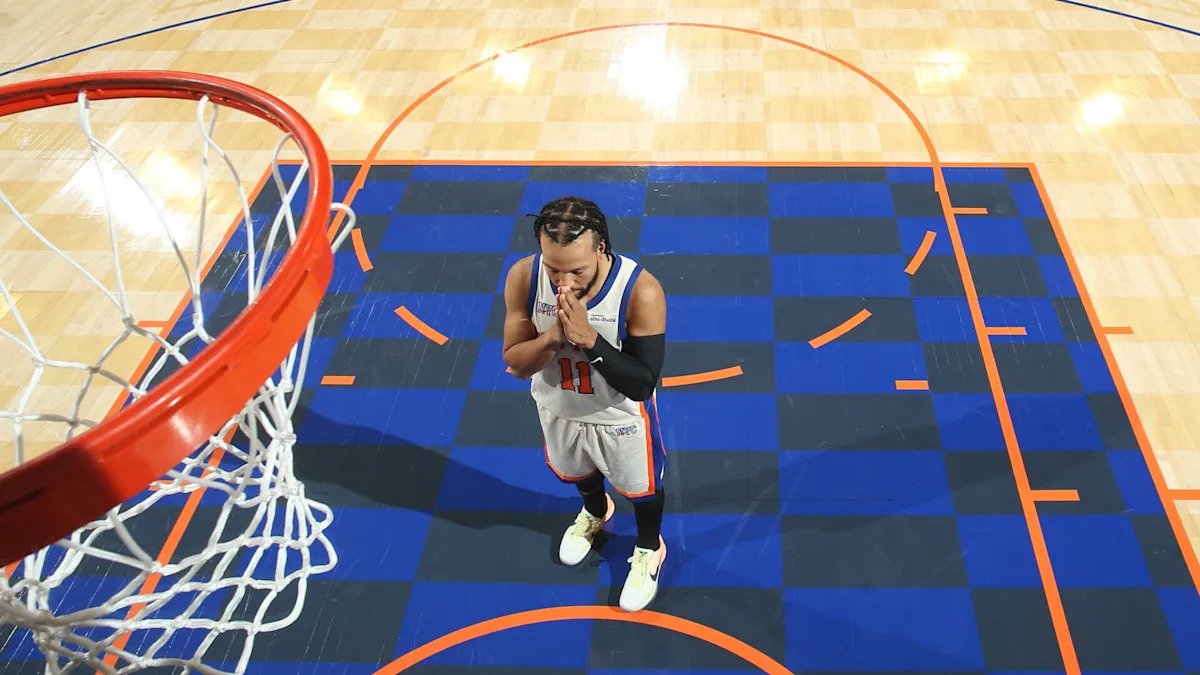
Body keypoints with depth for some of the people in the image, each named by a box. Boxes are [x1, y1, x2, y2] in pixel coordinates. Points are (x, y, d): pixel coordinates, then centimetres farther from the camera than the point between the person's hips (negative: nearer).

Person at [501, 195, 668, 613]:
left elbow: (642, 384, -32)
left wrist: (589, 338, -44)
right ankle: (595, 514, 68)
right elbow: (515, 364, -17)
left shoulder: (641, 291, -36)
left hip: (622, 418, -3)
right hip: (558, 409, 4)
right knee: (577, 473, 33)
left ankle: (649, 550, 56)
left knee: (641, 488, 23)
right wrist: (552, 337, -38)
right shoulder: (523, 277, -26)